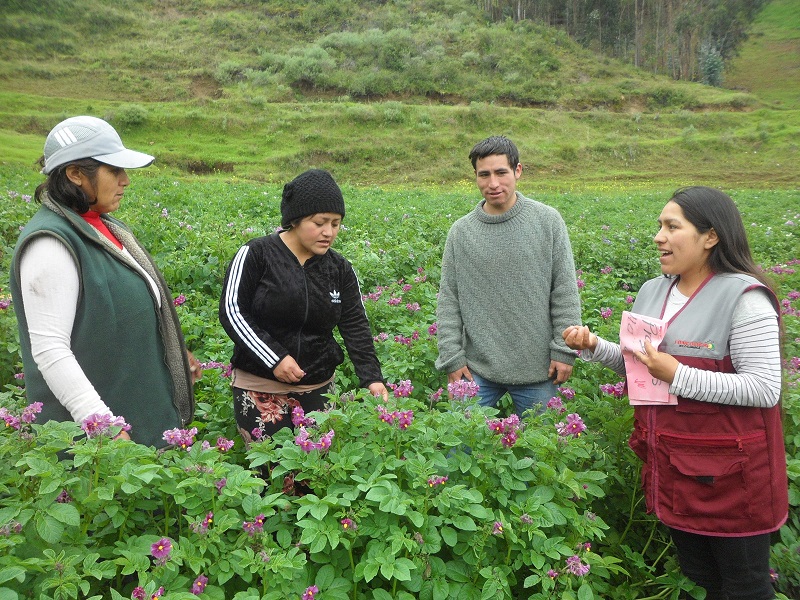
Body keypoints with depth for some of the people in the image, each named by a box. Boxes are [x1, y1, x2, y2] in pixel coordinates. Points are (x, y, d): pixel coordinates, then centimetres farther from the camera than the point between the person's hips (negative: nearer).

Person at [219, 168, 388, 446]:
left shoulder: (340, 269, 3)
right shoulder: (256, 255, -8)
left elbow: (356, 325, 0)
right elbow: (232, 311, -9)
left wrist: (372, 377, -13)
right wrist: (274, 358, -18)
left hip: (318, 386, 3)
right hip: (259, 385, -3)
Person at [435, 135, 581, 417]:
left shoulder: (548, 220, -2)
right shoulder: (461, 231, 1)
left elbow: (565, 291, -1)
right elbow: (448, 301, 3)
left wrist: (564, 350, -5)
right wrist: (451, 358, -2)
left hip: (538, 371, 0)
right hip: (478, 371, 1)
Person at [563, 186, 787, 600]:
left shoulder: (744, 298, -17)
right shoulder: (653, 291, 4)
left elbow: (765, 389, -22)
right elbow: (638, 366, 15)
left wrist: (678, 375, -26)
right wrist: (594, 347, -2)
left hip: (729, 472, -7)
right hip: (672, 465, 7)